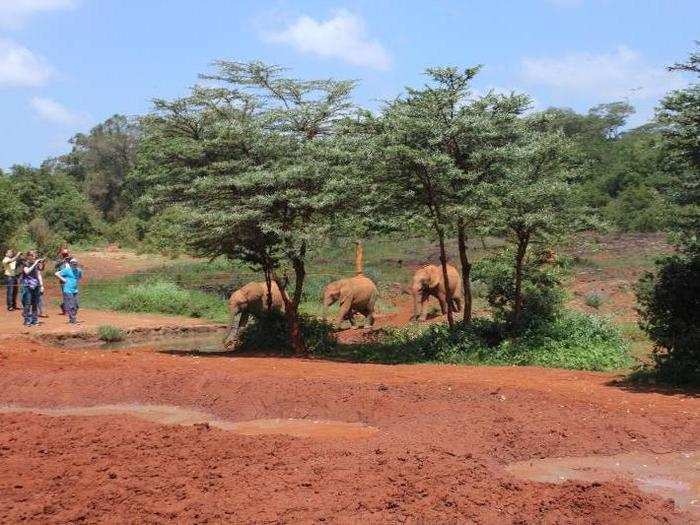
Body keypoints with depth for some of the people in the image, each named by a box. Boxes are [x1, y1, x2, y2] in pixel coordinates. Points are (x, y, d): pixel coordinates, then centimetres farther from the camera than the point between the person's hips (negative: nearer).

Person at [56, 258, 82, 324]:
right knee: (70, 306, -7)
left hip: (75, 291, 7)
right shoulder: (67, 270, -9)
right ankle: (72, 320, -3)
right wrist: (63, 279, -11)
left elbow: (80, 276, 33)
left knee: (76, 306, 9)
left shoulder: (78, 271, 10)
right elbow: (57, 274, -10)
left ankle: (74, 318, 22)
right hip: (68, 291, -7)